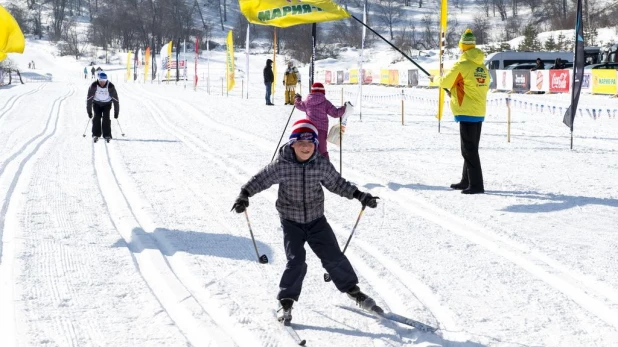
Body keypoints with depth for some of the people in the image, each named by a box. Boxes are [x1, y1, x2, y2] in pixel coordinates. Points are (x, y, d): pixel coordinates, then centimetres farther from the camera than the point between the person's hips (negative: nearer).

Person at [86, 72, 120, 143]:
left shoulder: (110, 86, -27)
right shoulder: (93, 86, -27)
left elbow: (115, 99, -19)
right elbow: (89, 99, -19)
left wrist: (116, 112, -17)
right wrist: (89, 111, -19)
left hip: (107, 104, 0)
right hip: (96, 103, 0)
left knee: (106, 117, -15)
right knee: (97, 117, -14)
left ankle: (107, 135, -9)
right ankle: (96, 135, -6)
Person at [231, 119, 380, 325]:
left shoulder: (322, 165, -9)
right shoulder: (282, 165, -16)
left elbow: (336, 183, 7)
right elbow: (261, 179, -8)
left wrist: (359, 195, 6)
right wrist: (244, 195, -21)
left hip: (316, 220, 2)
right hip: (291, 221, -2)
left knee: (333, 257, 4)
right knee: (296, 262, -13)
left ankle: (353, 290, 24)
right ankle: (286, 303, 2)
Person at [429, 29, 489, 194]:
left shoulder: (461, 65, -13)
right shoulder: (483, 67, 8)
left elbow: (445, 82, -4)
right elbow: (485, 87, 14)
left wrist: (435, 78, 19)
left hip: (467, 112, -8)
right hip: (479, 112, 8)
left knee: (469, 149, -6)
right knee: (470, 148, 17)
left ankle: (476, 185, -9)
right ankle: (467, 181, 26)